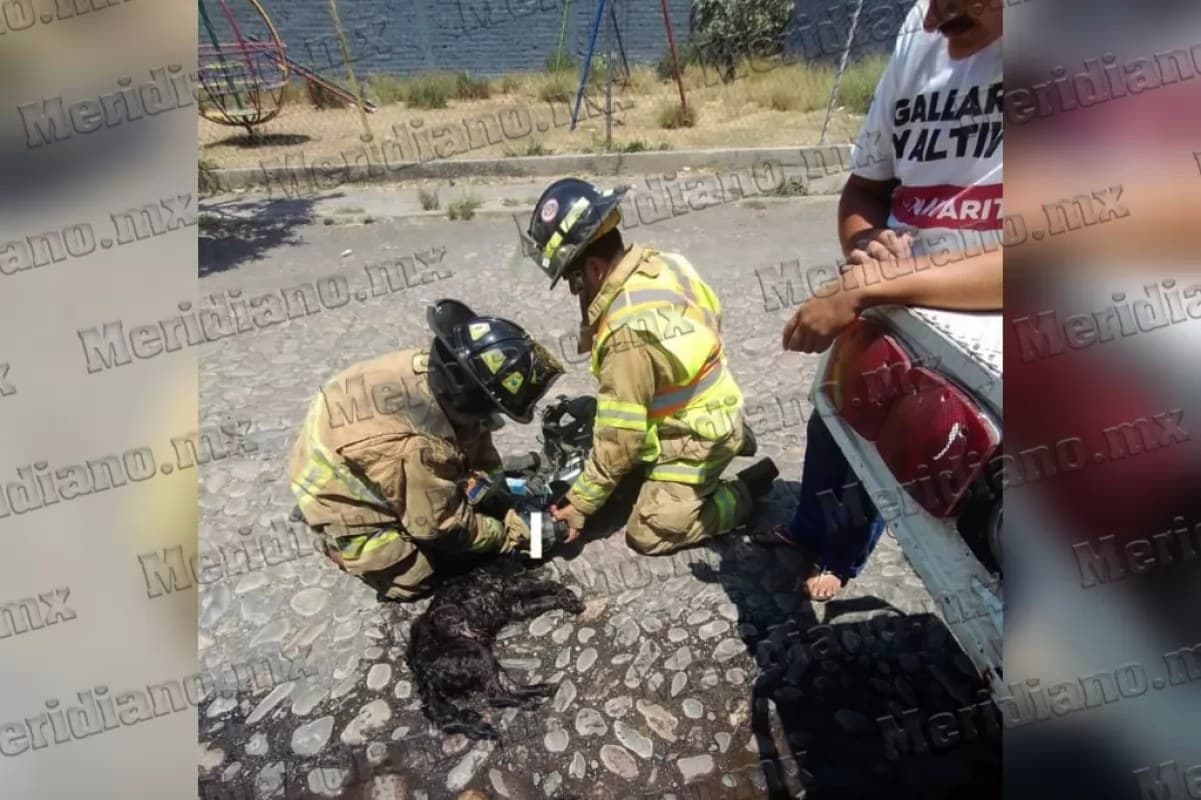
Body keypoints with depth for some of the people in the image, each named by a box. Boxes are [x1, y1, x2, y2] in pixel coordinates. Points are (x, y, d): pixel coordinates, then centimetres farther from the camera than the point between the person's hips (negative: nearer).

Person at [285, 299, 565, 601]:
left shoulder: (433, 366, -22)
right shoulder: (420, 448, -42)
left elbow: (474, 435, -4)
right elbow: (444, 526, -22)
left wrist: (506, 500, -7)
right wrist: (508, 535, -9)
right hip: (338, 494, -7)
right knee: (412, 581, 2)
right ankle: (339, 539, 17)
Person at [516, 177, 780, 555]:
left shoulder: (628, 334, -34)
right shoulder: (659, 263, -11)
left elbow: (619, 440, -26)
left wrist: (579, 504, -12)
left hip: (696, 438, -8)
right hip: (706, 408, 8)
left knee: (648, 535, 0)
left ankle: (749, 488, 10)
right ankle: (732, 437, 21)